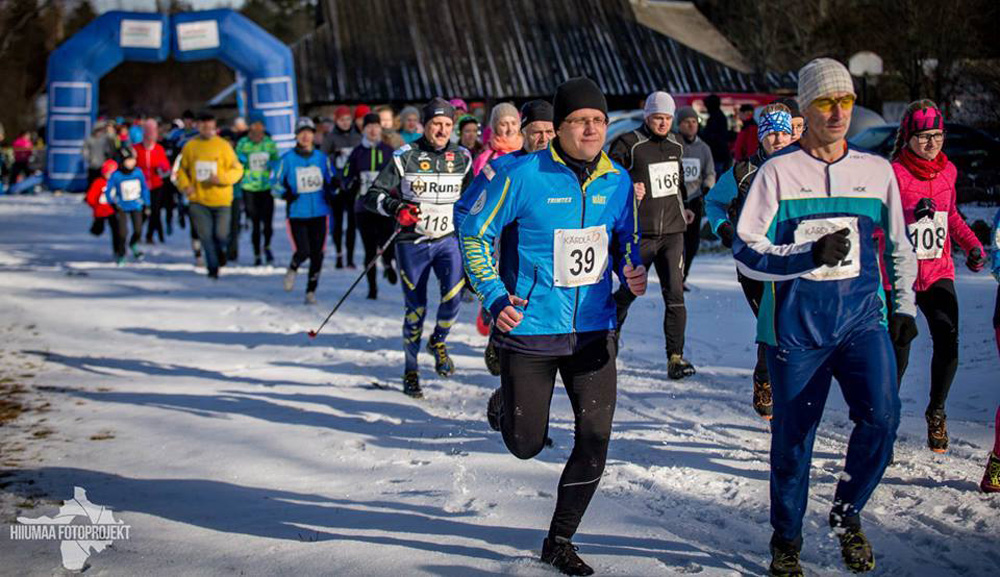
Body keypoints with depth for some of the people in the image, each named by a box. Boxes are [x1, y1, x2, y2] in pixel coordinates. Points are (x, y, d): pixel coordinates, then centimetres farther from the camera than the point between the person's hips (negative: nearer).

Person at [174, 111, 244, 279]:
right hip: (198, 200, 1)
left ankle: (220, 250, 32)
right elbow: (182, 170, 13)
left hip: (221, 200, -1)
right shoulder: (189, 146, 4)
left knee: (221, 235, -4)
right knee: (205, 236, -2)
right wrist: (185, 185, -6)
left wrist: (221, 178, -19)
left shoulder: (223, 145, -2)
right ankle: (213, 268, 13)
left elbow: (237, 170, -2)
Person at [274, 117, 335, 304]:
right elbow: (275, 183, 4)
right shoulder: (287, 159, 0)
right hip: (297, 213, -2)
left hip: (319, 212, 2)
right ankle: (292, 270, 23)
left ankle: (311, 291, 14)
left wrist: (334, 184, -6)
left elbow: (331, 182, 16)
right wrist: (285, 193, -15)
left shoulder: (322, 158, 8)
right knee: (303, 251, -12)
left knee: (317, 254, -1)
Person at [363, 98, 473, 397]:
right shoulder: (404, 157, -7)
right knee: (416, 308, 2)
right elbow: (373, 196, -9)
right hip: (412, 243, -2)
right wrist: (396, 208, -25)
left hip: (448, 239, 2)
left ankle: (438, 341, 14)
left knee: (453, 296, -18)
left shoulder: (462, 158, 4)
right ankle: (411, 370, 21)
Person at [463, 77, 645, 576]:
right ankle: (503, 404, 44)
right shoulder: (523, 177, -14)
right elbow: (475, 234, -5)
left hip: (593, 330, 4)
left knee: (594, 442, 2)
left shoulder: (617, 181, 1)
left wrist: (632, 273, -3)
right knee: (527, 445, 6)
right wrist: (494, 297, -13)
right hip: (529, 331, -4)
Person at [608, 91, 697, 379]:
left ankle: (675, 356, 1)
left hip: (672, 232, 5)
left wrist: (682, 208, 20)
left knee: (675, 295, -3)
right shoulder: (628, 145, -6)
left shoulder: (675, 147, 14)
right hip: (640, 233, -4)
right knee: (629, 292, 4)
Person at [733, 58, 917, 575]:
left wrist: (904, 306, 16)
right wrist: (811, 254, -21)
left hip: (862, 318, 2)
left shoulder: (877, 171, 7)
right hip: (795, 324, -2)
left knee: (882, 414, -18)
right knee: (792, 437, 6)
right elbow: (746, 251, -9)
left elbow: (899, 247, 21)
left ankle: (847, 512, 9)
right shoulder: (778, 172, -3)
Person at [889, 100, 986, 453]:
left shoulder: (947, 170, 8)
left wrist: (972, 244, 10)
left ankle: (936, 412, 11)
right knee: (898, 352, -3)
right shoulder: (894, 173, -9)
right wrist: (912, 213, -30)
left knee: (948, 342, -11)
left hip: (939, 272, 4)